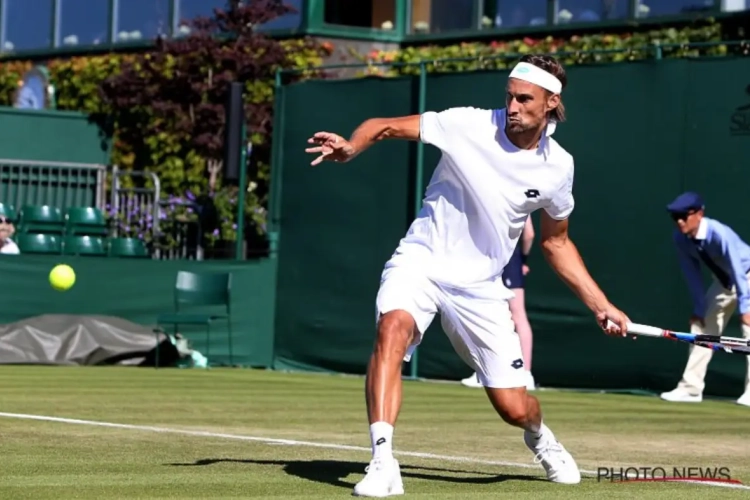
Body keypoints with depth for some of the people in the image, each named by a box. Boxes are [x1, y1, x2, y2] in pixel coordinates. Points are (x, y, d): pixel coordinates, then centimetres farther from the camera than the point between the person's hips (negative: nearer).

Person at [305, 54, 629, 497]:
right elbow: (383, 127, -12)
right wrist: (350, 147, -34)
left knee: (514, 408, 2)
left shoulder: (557, 167, -4)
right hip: (422, 260, -2)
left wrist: (601, 305, 7)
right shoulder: (468, 125, -14)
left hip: (481, 285, 2)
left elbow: (556, 243, 11)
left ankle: (539, 435, 42)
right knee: (393, 328, -35)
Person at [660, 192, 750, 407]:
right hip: (723, 281, 7)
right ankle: (691, 388, 15)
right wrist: (699, 309, -7)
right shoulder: (680, 238, -17)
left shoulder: (718, 233, -37)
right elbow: (692, 274, -7)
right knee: (702, 327, 8)